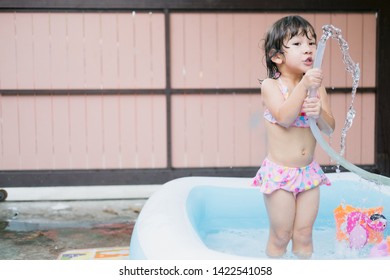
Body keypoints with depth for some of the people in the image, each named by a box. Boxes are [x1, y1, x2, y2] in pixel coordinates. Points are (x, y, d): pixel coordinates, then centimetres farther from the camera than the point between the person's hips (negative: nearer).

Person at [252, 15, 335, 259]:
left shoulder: (317, 86, 3)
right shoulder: (271, 86, -9)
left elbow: (329, 128, 0)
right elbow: (284, 117, -24)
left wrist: (319, 112, -21)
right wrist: (303, 86, -30)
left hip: (309, 171, 4)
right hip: (279, 172, -4)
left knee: (304, 234, 12)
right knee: (281, 236, 5)